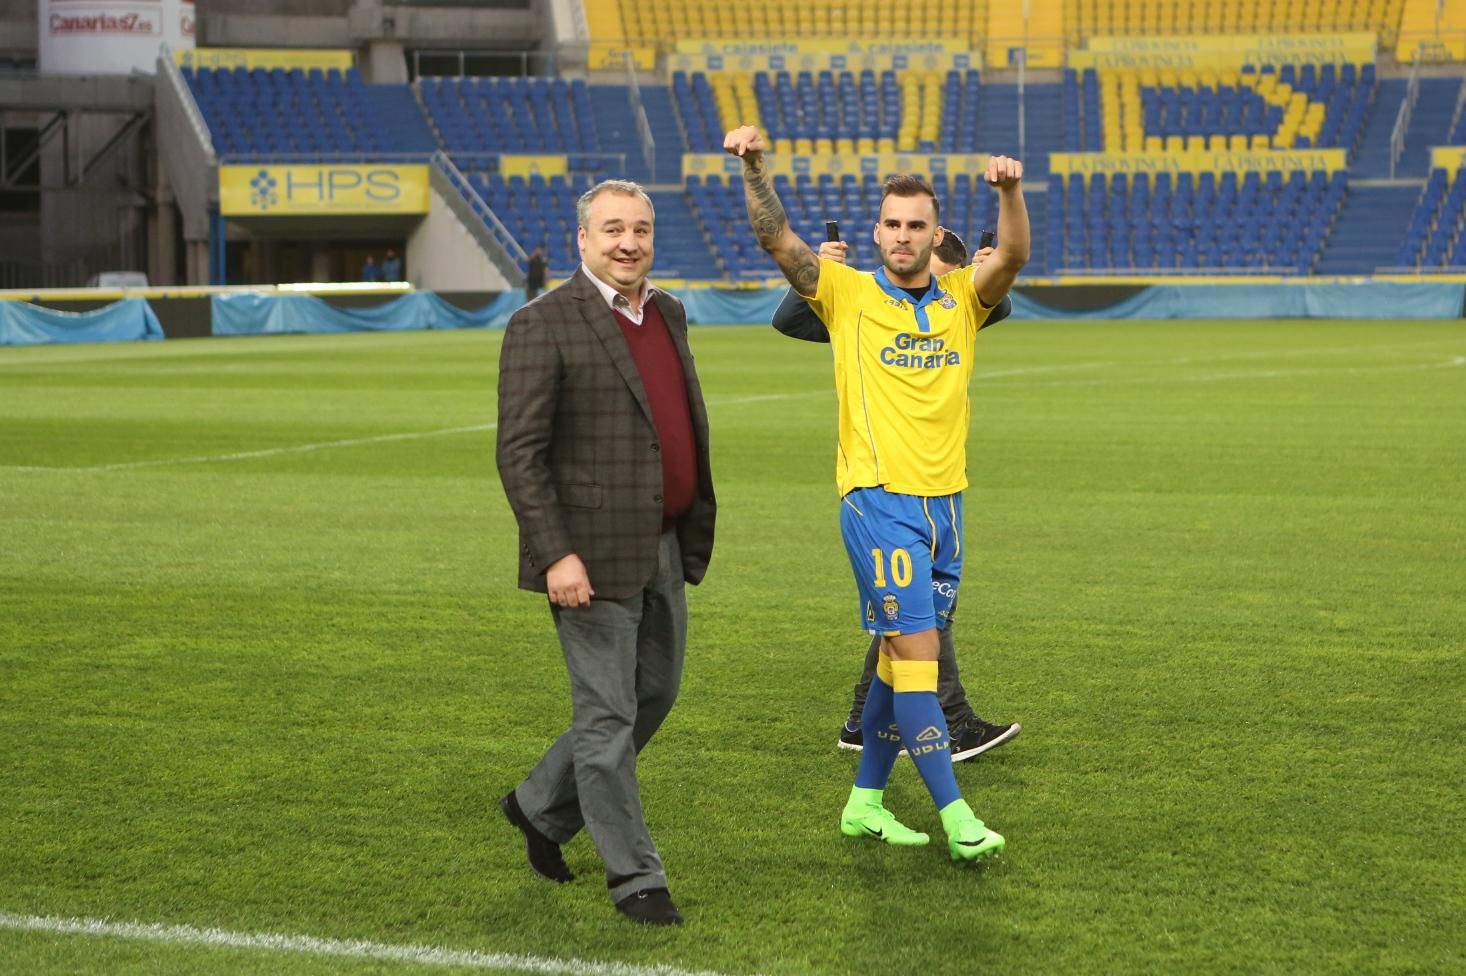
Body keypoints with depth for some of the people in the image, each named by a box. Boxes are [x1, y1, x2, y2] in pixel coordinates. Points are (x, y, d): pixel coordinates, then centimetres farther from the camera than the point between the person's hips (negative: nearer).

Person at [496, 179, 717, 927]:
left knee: (655, 696, 17)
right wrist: (555, 556, -20)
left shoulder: (668, 314, 11)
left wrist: (695, 532, 16)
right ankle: (634, 876, 10)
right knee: (608, 715, 1)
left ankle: (542, 807, 34)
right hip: (592, 555, -8)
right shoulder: (544, 326, -12)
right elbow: (519, 454, -15)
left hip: (664, 550, 8)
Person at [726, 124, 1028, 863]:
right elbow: (776, 239, -11)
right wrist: (754, 166, -27)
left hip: (944, 499, 5)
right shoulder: (849, 295, 1)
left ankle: (866, 801, 23)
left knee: (902, 657, 11)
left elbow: (1013, 257, -10)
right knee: (916, 652, -10)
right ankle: (955, 816, -10)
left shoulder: (963, 299, 9)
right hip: (879, 499, -5)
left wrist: (1009, 192, -30)